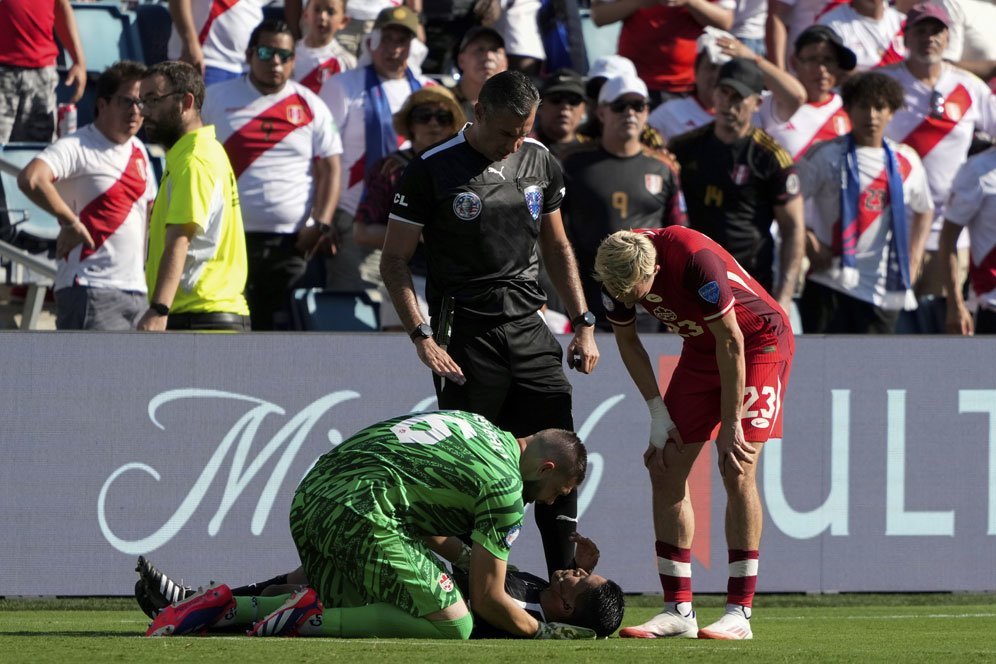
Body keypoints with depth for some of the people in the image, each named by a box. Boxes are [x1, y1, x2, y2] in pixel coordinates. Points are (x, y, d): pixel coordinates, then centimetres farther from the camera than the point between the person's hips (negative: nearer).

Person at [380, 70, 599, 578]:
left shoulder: (541, 163, 9)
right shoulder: (432, 170, -7)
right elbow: (394, 261, -4)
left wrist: (583, 324, 15)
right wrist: (422, 338, -13)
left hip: (528, 326, 5)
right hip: (466, 332, -5)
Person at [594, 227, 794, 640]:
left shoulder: (696, 260, -35)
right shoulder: (616, 269, -16)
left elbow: (731, 342, -26)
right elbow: (626, 339, 3)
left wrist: (732, 425, -21)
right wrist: (658, 412, -2)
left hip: (759, 340, -7)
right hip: (701, 349, 7)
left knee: (736, 467, -18)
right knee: (666, 469, -2)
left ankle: (740, 612, -15)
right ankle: (678, 610, 2)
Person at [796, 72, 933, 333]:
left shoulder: (905, 161, 11)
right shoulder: (827, 156, -1)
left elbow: (923, 211, 24)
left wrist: (913, 259, 13)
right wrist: (809, 244, -11)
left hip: (884, 290, 3)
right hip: (831, 281, -3)